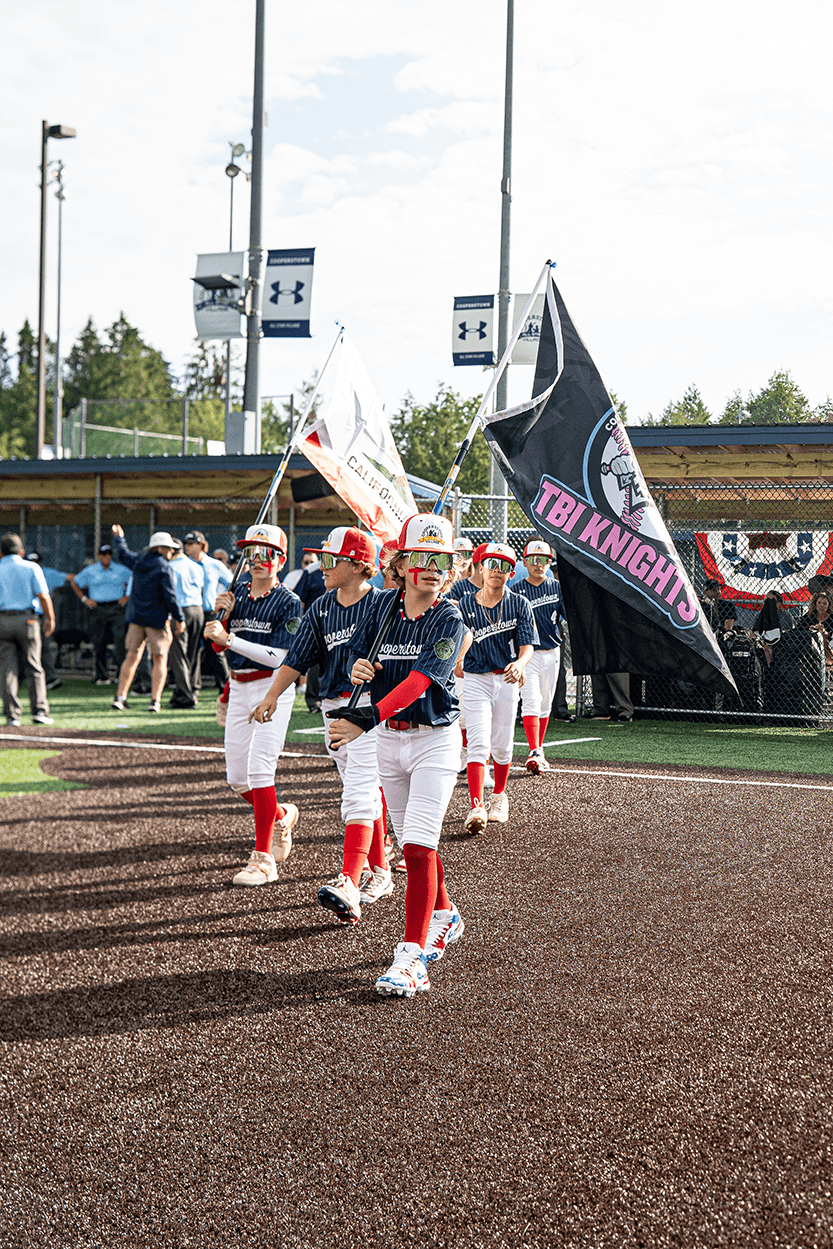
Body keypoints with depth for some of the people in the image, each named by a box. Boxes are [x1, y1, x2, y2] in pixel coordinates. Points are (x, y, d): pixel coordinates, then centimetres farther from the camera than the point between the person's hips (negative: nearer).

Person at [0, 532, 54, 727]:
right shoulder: (31, 568, 3)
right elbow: (43, 596, -4)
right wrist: (50, 618, 6)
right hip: (26, 619, -1)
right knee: (33, 667, 6)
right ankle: (39, 711, -1)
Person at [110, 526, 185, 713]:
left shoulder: (138, 562, 6)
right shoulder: (163, 567, -13)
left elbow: (122, 554, 27)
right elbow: (170, 596, -16)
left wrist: (118, 538, 46)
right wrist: (179, 618, -8)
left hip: (136, 618, 6)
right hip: (157, 619, -6)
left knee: (132, 657, 10)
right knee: (159, 659, 2)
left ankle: (120, 697, 7)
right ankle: (155, 701, -4)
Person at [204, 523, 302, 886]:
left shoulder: (288, 602, -8)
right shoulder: (237, 594, 10)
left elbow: (277, 656, -18)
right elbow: (216, 645, 10)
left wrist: (229, 638, -24)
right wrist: (224, 615, -8)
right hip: (239, 688, 6)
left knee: (259, 769, -16)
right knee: (237, 779, 8)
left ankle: (263, 860, -12)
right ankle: (281, 816, 37)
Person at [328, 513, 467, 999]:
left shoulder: (449, 620, -14)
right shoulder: (382, 604, 1)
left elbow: (421, 680, -27)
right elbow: (358, 656, 10)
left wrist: (369, 716, -39)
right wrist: (358, 670, -16)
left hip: (435, 740, -5)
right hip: (390, 740, 5)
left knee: (418, 846, -14)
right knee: (414, 843, 16)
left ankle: (412, 958, -14)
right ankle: (444, 918, 39)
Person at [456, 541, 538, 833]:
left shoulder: (519, 604, 0)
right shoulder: (465, 606, 0)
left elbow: (528, 644, -9)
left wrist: (520, 663, -27)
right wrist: (457, 662, -4)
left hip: (507, 680, 1)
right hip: (475, 680, -1)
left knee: (502, 745, 10)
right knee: (479, 744, -14)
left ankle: (499, 797, 34)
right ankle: (476, 808, -22)